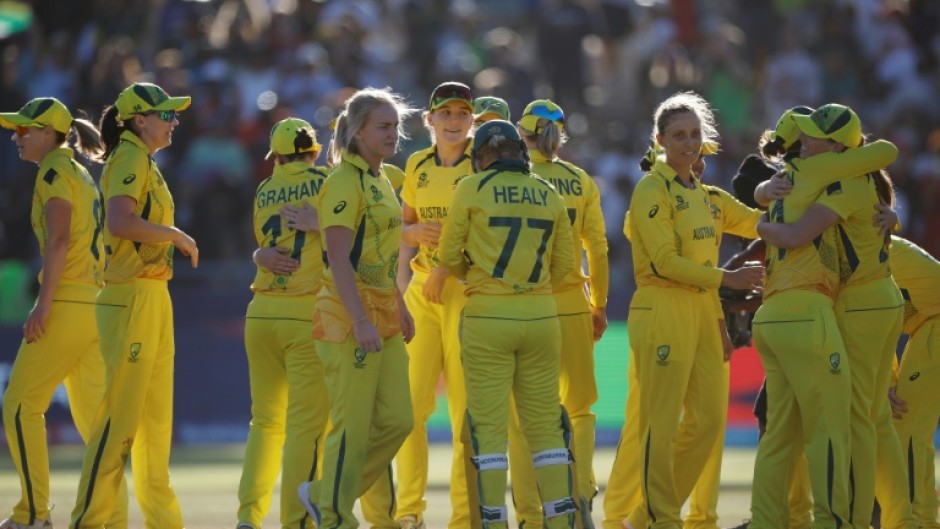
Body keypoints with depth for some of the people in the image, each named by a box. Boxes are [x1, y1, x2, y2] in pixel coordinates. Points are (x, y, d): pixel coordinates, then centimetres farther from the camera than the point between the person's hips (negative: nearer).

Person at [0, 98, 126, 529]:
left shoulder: (55, 171, -7)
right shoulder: (82, 174, 20)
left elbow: (59, 240, -19)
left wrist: (44, 304, -23)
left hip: (67, 304, -9)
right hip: (97, 302, 9)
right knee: (93, 416, 9)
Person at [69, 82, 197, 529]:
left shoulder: (144, 163, 17)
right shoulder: (130, 159, -13)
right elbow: (121, 221, -28)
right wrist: (176, 234, -19)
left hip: (153, 298, 10)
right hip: (132, 300, -10)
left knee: (156, 416, 14)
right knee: (120, 416, -8)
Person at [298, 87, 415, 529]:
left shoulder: (381, 182, 15)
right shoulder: (345, 182, -13)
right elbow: (339, 259, -19)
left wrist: (400, 307, 21)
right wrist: (360, 322, -24)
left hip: (383, 315, 9)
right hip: (349, 315, -9)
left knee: (397, 421, 5)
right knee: (353, 427, -4)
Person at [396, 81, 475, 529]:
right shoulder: (417, 166, 11)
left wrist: (446, 267, -20)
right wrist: (416, 232, -5)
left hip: (468, 290, -4)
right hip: (422, 290, 4)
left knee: (467, 407, -5)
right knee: (411, 403, 1)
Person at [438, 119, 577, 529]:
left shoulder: (472, 189, -2)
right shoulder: (549, 195, 7)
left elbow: (450, 255, 2)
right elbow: (564, 264, 10)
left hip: (488, 315, -3)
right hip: (541, 315, 3)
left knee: (489, 424, 0)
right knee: (544, 423, 9)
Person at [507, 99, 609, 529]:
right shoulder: (581, 182, 3)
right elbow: (597, 249, 2)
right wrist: (600, 305, 13)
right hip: (572, 301, 2)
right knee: (578, 405, 15)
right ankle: (580, 490, -2)